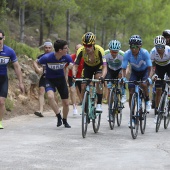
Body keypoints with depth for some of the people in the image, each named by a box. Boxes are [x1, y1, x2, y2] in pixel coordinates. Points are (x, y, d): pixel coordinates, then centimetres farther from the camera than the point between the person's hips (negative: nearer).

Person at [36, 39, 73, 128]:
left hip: (61, 79, 3)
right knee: (50, 96, -32)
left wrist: (71, 65, -20)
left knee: (66, 103, 5)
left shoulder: (66, 57, -18)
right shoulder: (47, 57, -26)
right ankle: (59, 117, -16)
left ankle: (65, 121, 31)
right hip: (49, 79, -3)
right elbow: (36, 63, -7)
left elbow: (71, 65, 1)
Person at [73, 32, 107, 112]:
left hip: (98, 66, -3)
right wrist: (74, 76, -47)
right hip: (87, 67, 3)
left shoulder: (99, 50, -37)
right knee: (83, 87, -8)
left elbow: (104, 67, -40)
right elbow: (75, 65, -28)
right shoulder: (81, 51, -30)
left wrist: (102, 77, -59)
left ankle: (99, 104, -19)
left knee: (98, 82, -29)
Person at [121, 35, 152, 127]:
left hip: (144, 71, -2)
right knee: (131, 93, -11)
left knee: (144, 85, -33)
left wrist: (149, 78, -45)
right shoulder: (127, 54, -25)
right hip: (134, 72, 2)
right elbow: (124, 68, -23)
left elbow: (149, 67, -29)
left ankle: (147, 101, -2)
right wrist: (123, 78, -41)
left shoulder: (145, 53, -30)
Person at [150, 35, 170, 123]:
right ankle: (157, 113, 0)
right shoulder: (153, 52, -29)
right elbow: (152, 65, -20)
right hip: (159, 67, 1)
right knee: (158, 90, -6)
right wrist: (153, 74, -37)